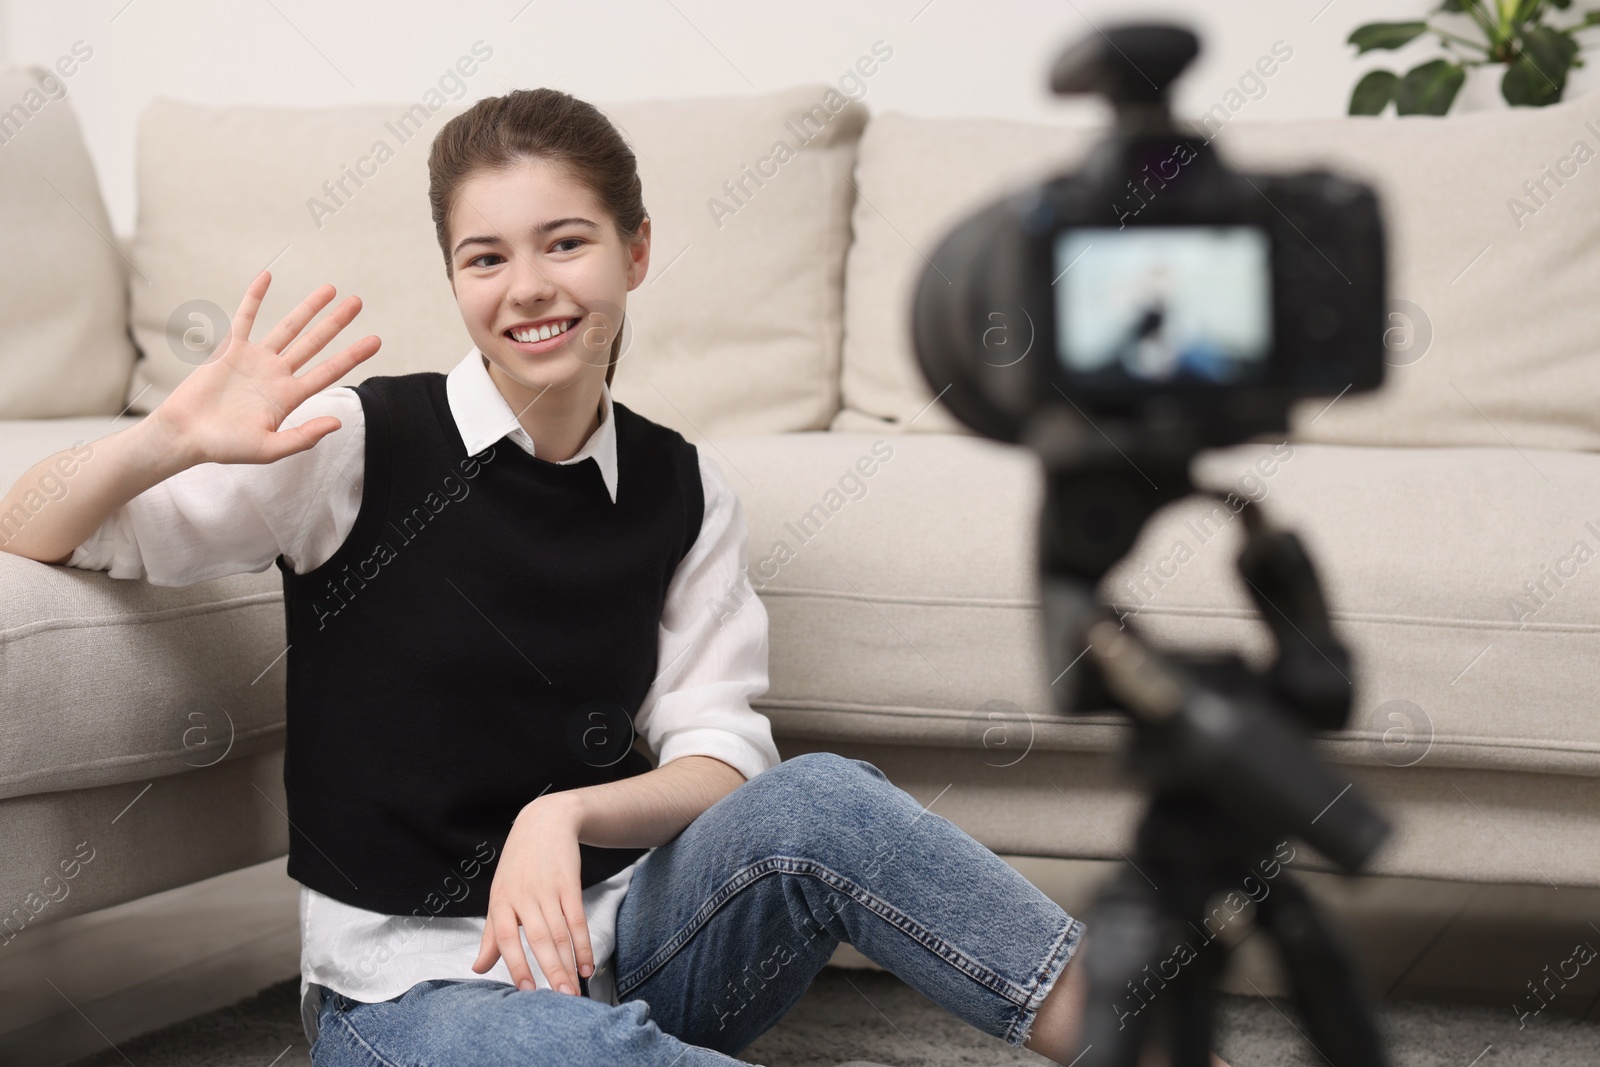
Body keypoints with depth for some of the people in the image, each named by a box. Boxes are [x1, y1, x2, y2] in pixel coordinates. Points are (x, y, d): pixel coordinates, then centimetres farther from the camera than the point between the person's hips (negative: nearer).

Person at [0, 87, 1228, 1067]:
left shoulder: (683, 491, 5)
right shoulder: (359, 445, -7)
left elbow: (721, 766, 0)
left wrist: (564, 815, -20)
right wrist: (170, 438, -28)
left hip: (604, 936, 4)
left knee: (816, 799, -28)